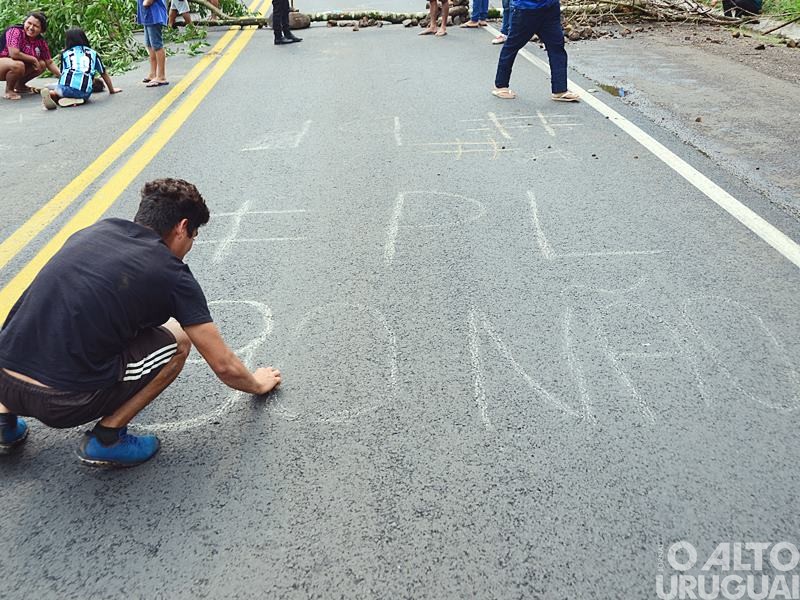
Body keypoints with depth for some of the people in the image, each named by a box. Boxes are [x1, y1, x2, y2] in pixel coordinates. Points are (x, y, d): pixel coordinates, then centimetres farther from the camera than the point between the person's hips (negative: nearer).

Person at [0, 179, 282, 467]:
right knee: (177, 340, 11)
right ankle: (106, 439, 6)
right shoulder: (173, 276, -1)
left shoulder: (94, 229, 15)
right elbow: (224, 366, 5)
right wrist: (257, 384, 28)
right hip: (63, 404, -6)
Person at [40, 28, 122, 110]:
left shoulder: (65, 53, 21)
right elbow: (104, 74, 26)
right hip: (84, 93, -1)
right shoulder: (93, 53, 21)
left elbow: (63, 72, 22)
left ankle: (50, 94, -4)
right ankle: (74, 100, -6)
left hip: (66, 88, 1)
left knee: (55, 92, 30)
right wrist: (112, 90, 40)